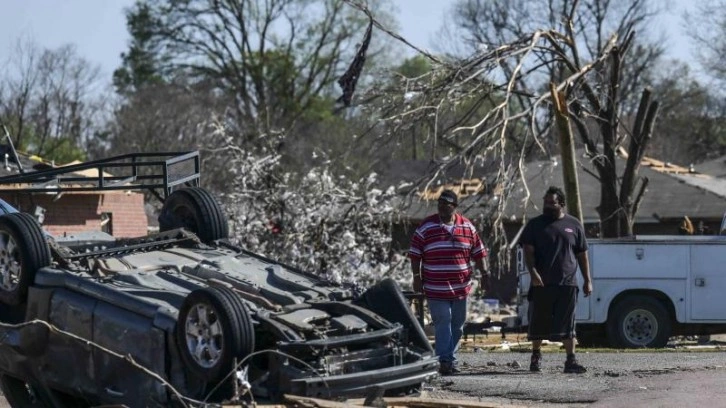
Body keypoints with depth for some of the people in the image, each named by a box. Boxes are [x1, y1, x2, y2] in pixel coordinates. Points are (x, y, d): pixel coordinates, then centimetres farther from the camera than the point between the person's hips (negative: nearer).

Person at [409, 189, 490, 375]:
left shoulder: (467, 227, 6)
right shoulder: (426, 227, -2)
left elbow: (478, 253, 10)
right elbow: (415, 255, 1)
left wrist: (484, 274, 6)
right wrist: (417, 277, -3)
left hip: (461, 287, 4)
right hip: (436, 288, -4)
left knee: (457, 325, 10)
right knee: (442, 323, -10)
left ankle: (450, 358, 20)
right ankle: (445, 360, -10)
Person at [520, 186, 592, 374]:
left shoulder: (574, 225, 10)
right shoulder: (535, 224, 6)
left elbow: (582, 255, 12)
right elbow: (528, 251, -1)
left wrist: (587, 280, 8)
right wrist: (533, 272, -17)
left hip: (567, 283, 0)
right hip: (541, 283, 0)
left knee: (567, 324, -1)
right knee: (538, 323, 7)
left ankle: (571, 361, 2)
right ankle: (536, 356, 22)